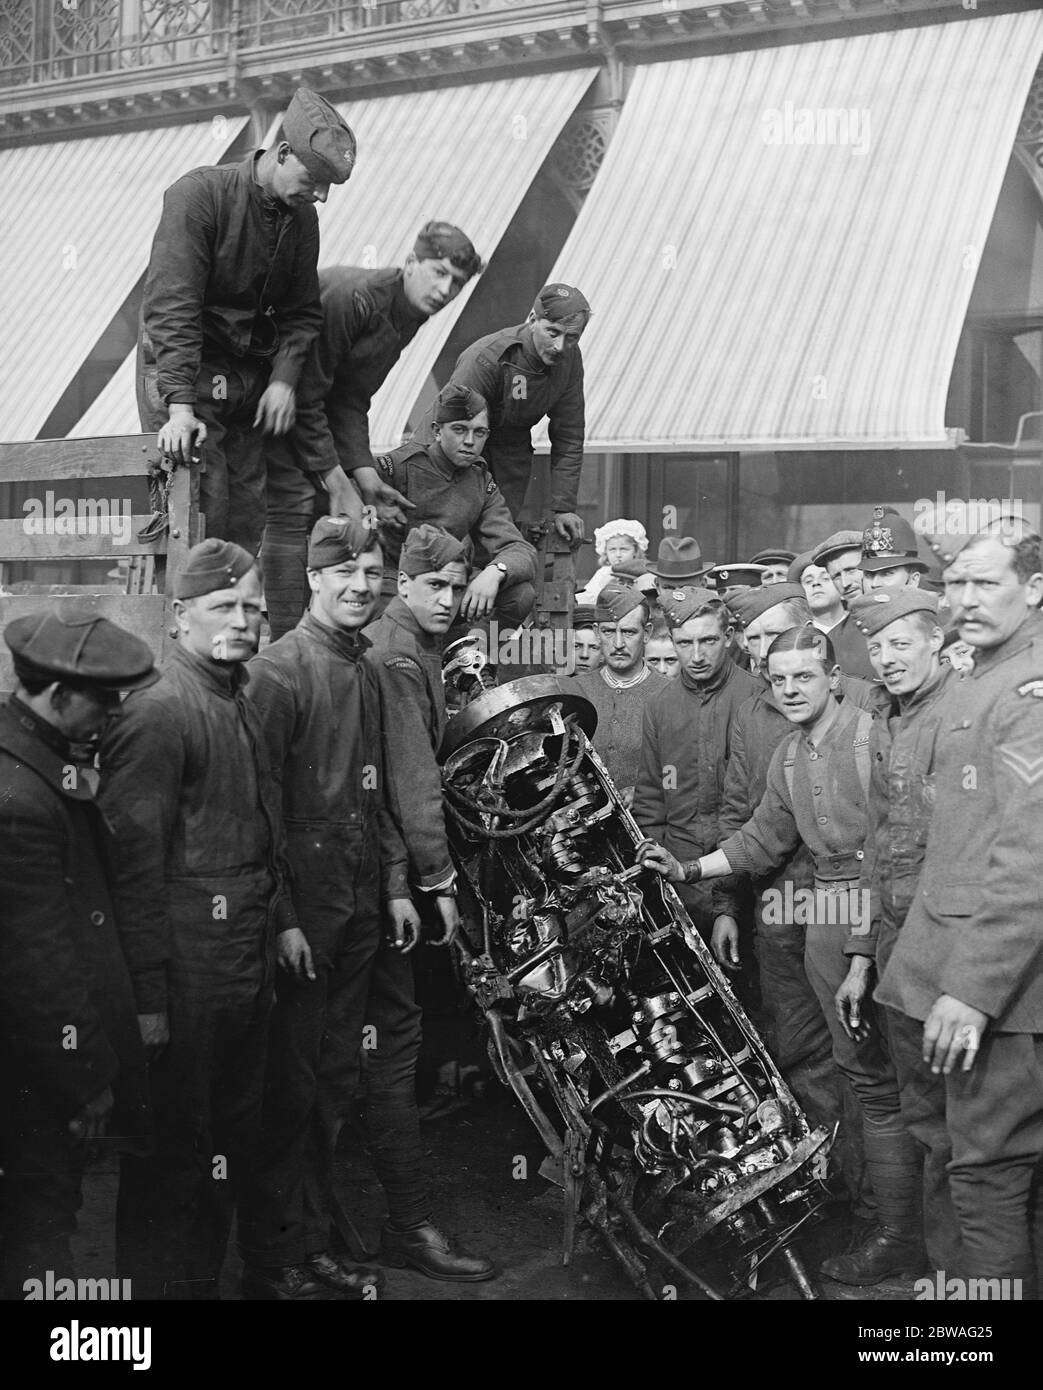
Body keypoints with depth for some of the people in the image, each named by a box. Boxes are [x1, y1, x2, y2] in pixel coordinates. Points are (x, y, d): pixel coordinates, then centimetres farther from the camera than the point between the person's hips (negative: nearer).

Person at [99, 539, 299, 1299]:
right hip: (189, 972, -9)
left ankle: (207, 1276, 32)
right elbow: (133, 861, -19)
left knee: (234, 1142, 18)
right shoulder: (158, 712, -14)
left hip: (249, 966, 9)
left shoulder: (243, 707, 15)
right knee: (174, 1155, 1)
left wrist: (283, 918, 16)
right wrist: (147, 995, -20)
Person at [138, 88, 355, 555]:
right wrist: (180, 405, -31)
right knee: (202, 512, -12)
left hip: (252, 373, 6)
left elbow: (302, 311, 12)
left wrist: (285, 379, -6)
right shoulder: (198, 194, -15)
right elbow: (171, 306, -23)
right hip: (183, 369, -6)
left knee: (249, 514, 4)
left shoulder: (302, 217, 5)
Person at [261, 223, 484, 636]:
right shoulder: (352, 296, -27)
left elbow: (350, 400, 2)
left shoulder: (411, 315, 2)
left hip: (302, 401, 9)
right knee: (294, 508, -19)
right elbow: (306, 397, -25)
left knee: (339, 513, 3)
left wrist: (364, 474, -10)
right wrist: (337, 482, -22)